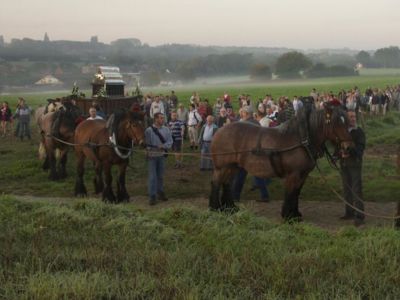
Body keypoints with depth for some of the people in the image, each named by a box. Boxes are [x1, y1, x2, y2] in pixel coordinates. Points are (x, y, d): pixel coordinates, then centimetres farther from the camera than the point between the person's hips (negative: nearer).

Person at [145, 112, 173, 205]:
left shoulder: (166, 130, 2)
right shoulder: (149, 130, -10)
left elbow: (170, 141, -1)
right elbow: (146, 143, -8)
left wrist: (163, 146, -17)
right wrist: (147, 151, -18)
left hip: (161, 155, 4)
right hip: (152, 156, -4)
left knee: (161, 176, 16)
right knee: (152, 176, -2)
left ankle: (160, 193, 30)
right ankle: (152, 196, 2)